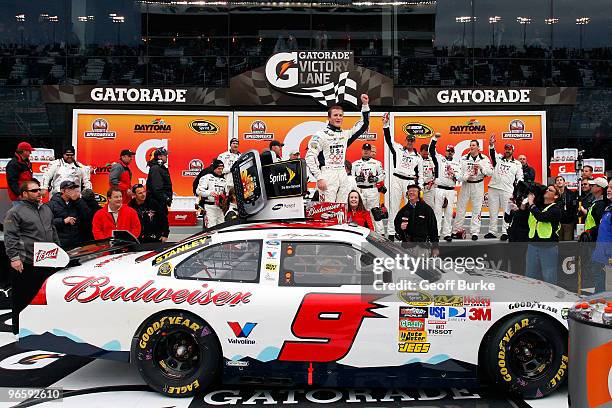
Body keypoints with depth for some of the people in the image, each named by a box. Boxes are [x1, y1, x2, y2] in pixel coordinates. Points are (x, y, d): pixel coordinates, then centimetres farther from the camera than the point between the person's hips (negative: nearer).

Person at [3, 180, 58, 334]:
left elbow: (53, 231, 25)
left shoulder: (46, 209, 17)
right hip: (25, 264, -6)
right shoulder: (15, 212, -5)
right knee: (23, 298, 2)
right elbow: (10, 237, -10)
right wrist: (14, 257, -17)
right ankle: (19, 330, 13)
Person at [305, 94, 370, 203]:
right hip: (327, 176, -6)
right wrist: (319, 178, -15)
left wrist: (365, 105, 8)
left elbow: (364, 125, 19)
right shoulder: (321, 135, -4)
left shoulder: (345, 134, 15)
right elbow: (310, 157, -10)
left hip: (343, 175, 7)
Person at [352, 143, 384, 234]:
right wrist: (357, 179, -10)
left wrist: (376, 179, -10)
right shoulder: (355, 164, 13)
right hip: (359, 190, 2)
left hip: (372, 190, -2)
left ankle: (380, 233, -3)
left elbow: (382, 174, 9)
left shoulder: (376, 163, 10)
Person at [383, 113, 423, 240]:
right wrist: (386, 125, -14)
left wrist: (419, 188, 4)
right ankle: (391, 233, 4)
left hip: (410, 181, 1)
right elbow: (388, 139, -3)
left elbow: (420, 174, 12)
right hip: (396, 179, -1)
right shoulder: (398, 149, 8)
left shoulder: (418, 157, 11)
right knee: (394, 206, 0)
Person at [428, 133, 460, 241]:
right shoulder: (439, 158, 7)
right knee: (437, 211, -4)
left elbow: (459, 177, 6)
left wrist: (455, 175, -15)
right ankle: (435, 233, -3)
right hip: (439, 189, -3)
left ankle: (447, 234, 8)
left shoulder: (456, 164, 15)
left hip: (451, 190, 3)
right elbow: (431, 150, -6)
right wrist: (435, 138, -14)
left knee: (449, 213, 4)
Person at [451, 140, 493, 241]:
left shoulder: (484, 158, 0)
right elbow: (459, 173, -2)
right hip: (465, 184, 1)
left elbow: (490, 172, -11)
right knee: (461, 208, 4)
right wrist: (466, 177, -20)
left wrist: (481, 167, -26)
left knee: (477, 209, 3)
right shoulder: (464, 159, 2)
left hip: (478, 185, -1)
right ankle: (455, 231, 11)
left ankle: (475, 232, 9)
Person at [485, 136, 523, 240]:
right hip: (493, 188, 1)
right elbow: (492, 153, -8)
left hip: (507, 190, -1)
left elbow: (520, 179, 8)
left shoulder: (517, 164, 10)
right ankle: (492, 232, 9)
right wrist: (491, 145, -28)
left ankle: (505, 232, 1)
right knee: (493, 211, 4)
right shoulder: (498, 158, 13)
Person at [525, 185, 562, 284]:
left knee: (549, 279, 0)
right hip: (533, 245, 6)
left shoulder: (555, 209, -3)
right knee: (530, 277, 11)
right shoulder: (537, 206, 15)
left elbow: (542, 217, -23)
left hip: (549, 247, -6)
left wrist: (531, 203, -13)